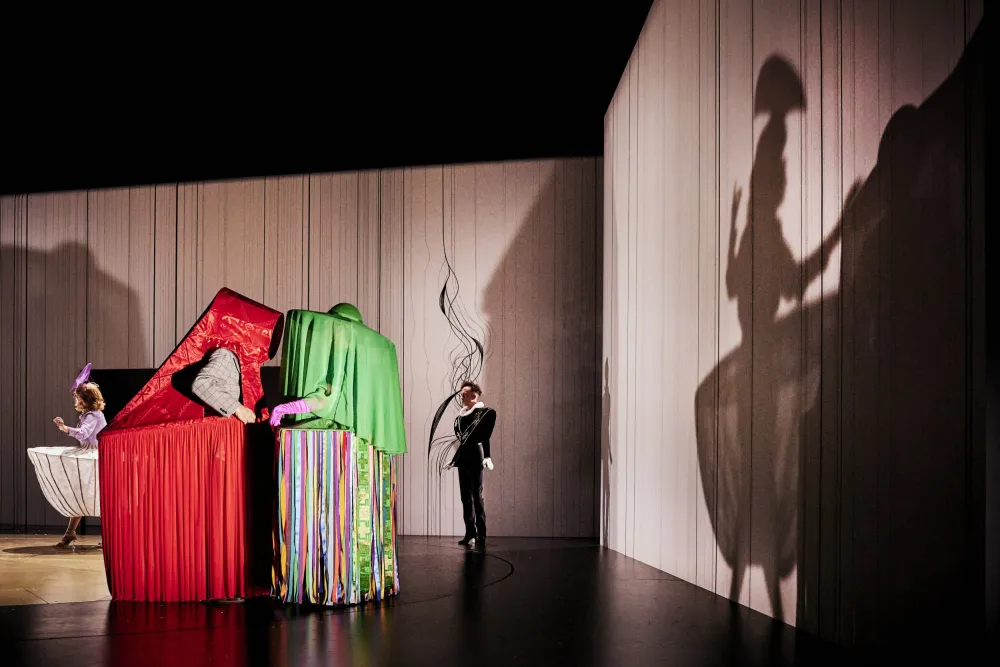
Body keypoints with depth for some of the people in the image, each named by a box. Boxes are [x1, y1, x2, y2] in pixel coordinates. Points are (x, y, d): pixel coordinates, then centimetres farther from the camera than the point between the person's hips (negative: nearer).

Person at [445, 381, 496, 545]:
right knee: (465, 495, 8)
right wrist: (454, 460, 18)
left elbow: (485, 437, -15)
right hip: (463, 456, 7)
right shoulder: (462, 414, 13)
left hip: (475, 455, -7)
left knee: (477, 495, -7)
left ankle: (481, 533, -3)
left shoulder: (483, 413, -6)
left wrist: (487, 457, -23)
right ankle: (470, 531, 14)